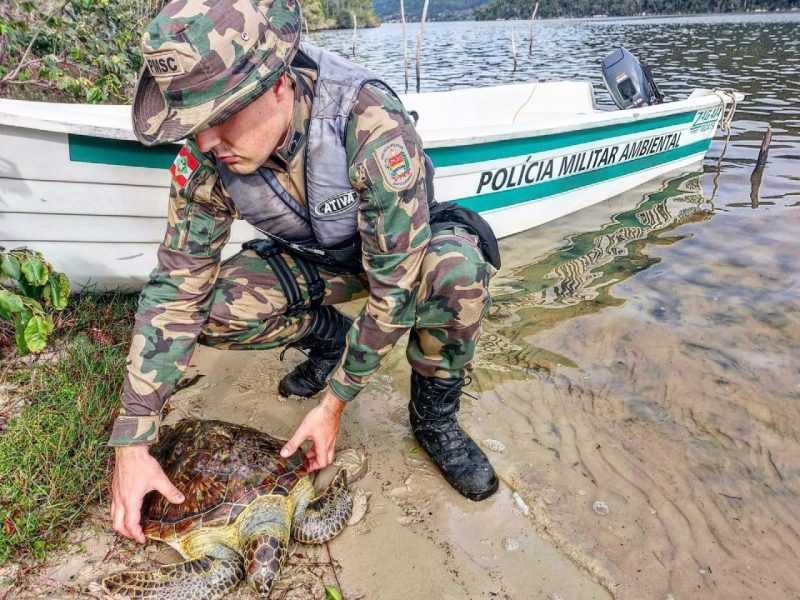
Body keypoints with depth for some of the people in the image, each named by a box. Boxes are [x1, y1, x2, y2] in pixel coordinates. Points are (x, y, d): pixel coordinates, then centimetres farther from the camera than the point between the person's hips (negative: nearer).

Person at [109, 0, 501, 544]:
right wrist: (132, 445, -23)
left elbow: (395, 284, -33)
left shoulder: (372, 125, -38)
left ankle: (434, 416, -8)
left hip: (402, 247, -3)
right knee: (211, 307, -23)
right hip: (313, 257, 4)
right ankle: (328, 335, 8)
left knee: (458, 268, -38)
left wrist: (335, 404, -27)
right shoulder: (204, 160, -23)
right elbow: (174, 291, -19)